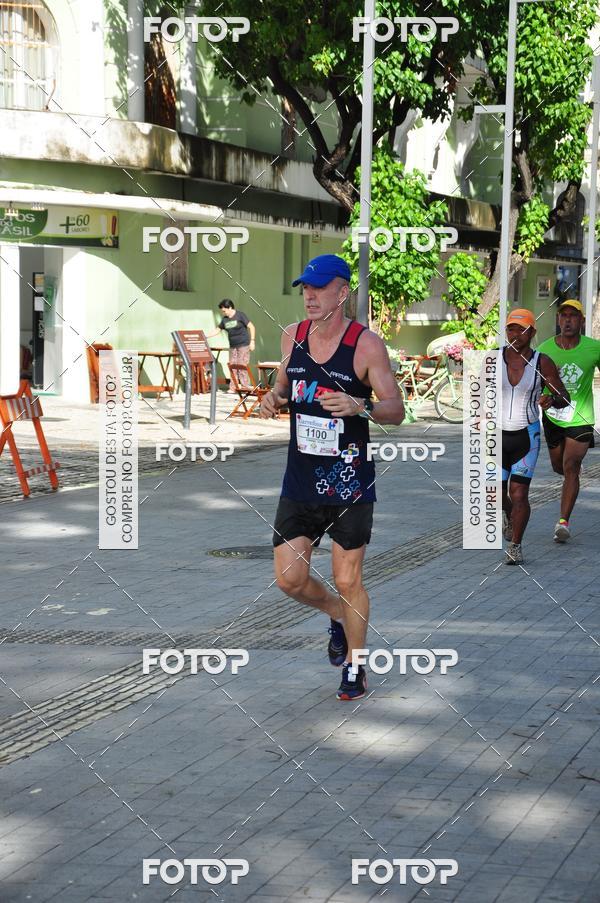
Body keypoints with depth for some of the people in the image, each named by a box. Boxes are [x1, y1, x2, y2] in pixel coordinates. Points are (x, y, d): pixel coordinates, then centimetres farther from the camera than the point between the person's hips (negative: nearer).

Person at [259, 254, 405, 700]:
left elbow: (396, 409, -11)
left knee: (347, 581, 1)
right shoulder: (292, 335, 4)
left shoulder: (367, 344, -12)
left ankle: (355, 667, 21)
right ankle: (338, 615, 34)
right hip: (300, 480, 5)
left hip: (350, 482, -5)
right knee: (289, 579, 3)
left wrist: (360, 407, -31)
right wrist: (273, 399, -3)